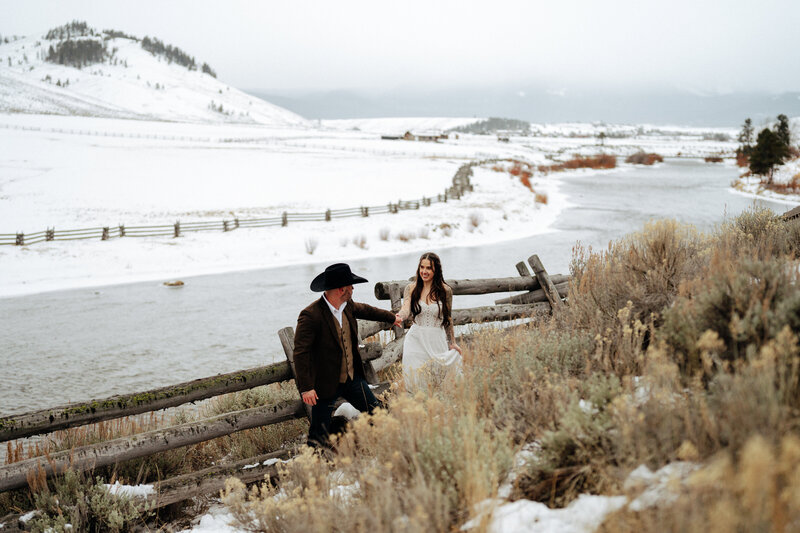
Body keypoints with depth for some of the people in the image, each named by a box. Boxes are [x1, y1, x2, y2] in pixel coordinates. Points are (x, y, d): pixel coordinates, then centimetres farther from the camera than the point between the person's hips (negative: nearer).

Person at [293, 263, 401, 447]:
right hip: (326, 383, -8)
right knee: (319, 438, -3)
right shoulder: (310, 316, -23)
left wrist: (391, 317, 41)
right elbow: (300, 353, -24)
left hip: (353, 377, 8)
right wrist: (306, 387, -28)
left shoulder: (347, 305, 2)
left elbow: (364, 310, 25)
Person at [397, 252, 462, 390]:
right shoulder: (411, 288, 1)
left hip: (437, 341, -1)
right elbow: (406, 310, -13)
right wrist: (399, 317, -36)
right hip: (416, 341, 1)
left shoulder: (445, 290, -1)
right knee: (416, 381, -1)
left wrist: (452, 343, 12)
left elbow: (448, 318, 8)